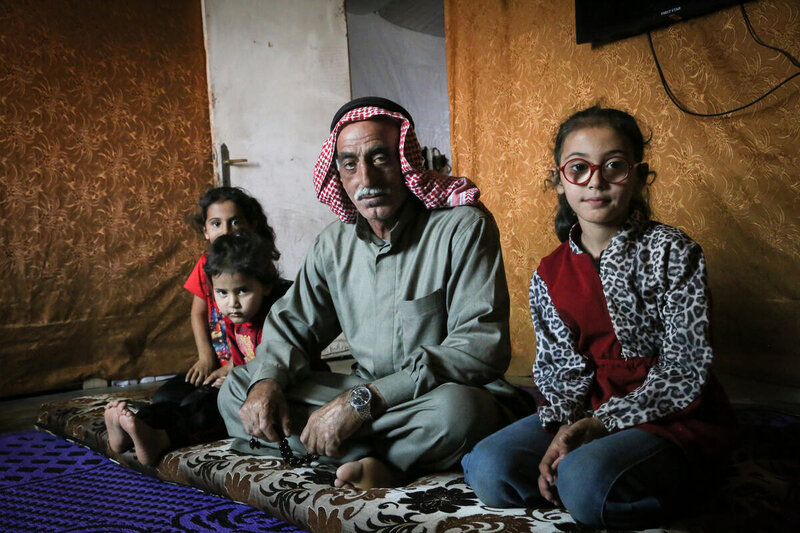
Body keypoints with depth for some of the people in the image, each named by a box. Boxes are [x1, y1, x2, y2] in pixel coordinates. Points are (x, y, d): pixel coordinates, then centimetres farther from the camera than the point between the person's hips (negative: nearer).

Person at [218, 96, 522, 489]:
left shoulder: (463, 227, -14)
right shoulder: (334, 243, 5)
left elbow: (482, 347, -23)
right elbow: (291, 323, 14)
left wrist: (364, 400, -28)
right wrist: (267, 380, -10)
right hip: (366, 394, 6)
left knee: (456, 408, -40)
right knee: (237, 389, -4)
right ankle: (366, 459, -20)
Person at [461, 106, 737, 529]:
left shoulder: (671, 252, -9)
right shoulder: (549, 276, 4)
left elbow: (683, 371, -12)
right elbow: (561, 369, 5)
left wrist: (602, 422, -19)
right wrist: (564, 427, -16)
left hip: (670, 415, -3)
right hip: (587, 413, 4)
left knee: (585, 482, -32)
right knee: (488, 468, -17)